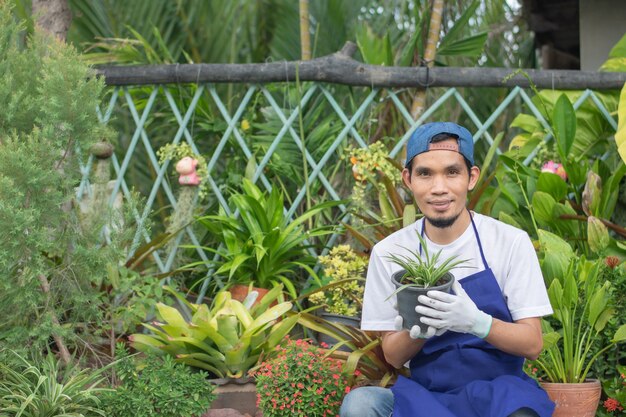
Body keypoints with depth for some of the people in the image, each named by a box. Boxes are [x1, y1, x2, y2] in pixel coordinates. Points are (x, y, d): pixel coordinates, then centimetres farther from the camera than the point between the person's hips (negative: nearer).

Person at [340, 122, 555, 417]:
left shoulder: (511, 242, -3)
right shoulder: (388, 252, 3)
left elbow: (532, 344, -4)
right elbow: (393, 356, 7)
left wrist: (475, 321, -24)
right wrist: (416, 332, -18)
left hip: (499, 392, -3)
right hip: (424, 392, 3)